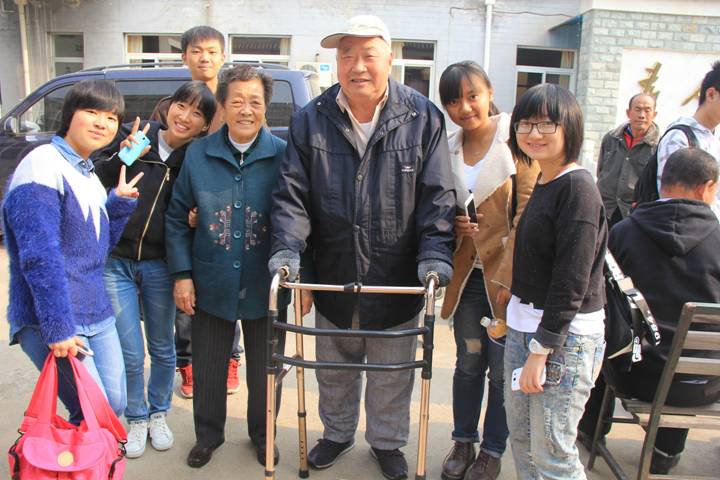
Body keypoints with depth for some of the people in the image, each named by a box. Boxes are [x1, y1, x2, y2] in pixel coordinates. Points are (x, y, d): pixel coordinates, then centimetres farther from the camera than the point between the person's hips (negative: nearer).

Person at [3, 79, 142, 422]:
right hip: (53, 320, -8)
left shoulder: (89, 173, 13)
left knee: (115, 404, 10)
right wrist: (58, 328, -22)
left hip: (97, 316, 8)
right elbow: (40, 256, -21)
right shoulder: (42, 165, -14)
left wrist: (119, 202, 3)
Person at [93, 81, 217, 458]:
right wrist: (122, 157, -22)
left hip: (158, 266, 1)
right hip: (115, 261, -1)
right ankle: (137, 419, 30)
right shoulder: (132, 135, -4)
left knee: (163, 348, 15)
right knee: (130, 354, 5)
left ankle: (159, 414, 39)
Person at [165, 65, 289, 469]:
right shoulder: (198, 154, -3)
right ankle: (208, 434, 42)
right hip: (211, 285, 2)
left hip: (266, 287, -1)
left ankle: (262, 433, 42)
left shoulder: (283, 155, -9)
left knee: (265, 369, 16)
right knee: (208, 368, 17)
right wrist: (182, 274, -2)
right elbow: (177, 219, 3)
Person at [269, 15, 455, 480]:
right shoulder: (311, 120, -5)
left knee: (392, 372, 18)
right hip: (333, 275, 2)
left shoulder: (423, 118, -8)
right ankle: (337, 433, 49)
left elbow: (437, 196, -9)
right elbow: (292, 192, -5)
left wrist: (435, 254, -22)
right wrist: (288, 247, -20)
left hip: (397, 280, -1)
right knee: (334, 367, 23)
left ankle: (387, 441, 44)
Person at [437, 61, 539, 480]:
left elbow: (527, 213, -14)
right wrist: (454, 224, -4)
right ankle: (464, 441, 34)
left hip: (507, 273, -4)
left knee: (502, 368, 8)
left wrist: (510, 277, -17)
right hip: (468, 271, 5)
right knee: (469, 362, 16)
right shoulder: (450, 147, 7)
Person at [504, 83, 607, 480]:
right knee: (521, 439, 18)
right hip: (523, 325, 9)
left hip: (566, 335, -8)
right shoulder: (541, 184, 11)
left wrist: (540, 350, -17)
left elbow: (572, 282, -19)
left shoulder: (578, 187, -16)